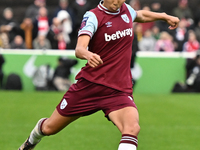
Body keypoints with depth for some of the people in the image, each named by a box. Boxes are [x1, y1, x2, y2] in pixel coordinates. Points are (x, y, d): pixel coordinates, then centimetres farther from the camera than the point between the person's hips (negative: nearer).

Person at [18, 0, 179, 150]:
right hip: (90, 84, -2)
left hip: (119, 90, 3)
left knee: (132, 127, -29)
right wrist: (87, 55, -49)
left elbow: (141, 15, 34)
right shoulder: (93, 16, -11)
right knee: (49, 128, 12)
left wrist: (165, 16, 31)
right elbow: (79, 49, -28)